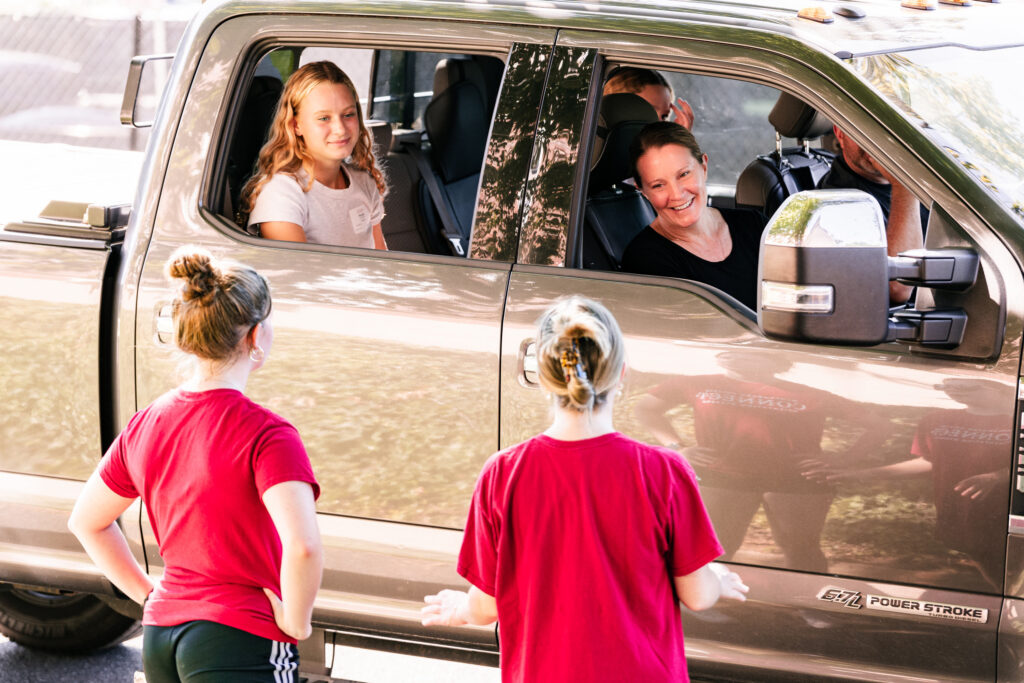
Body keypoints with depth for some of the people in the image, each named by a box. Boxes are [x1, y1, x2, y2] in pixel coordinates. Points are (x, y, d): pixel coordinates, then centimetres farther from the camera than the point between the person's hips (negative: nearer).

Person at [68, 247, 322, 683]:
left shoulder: (144, 426, 5)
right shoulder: (266, 435, -16)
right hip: (242, 639, -7)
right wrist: (296, 623, -12)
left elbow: (86, 522, 18)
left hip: (159, 636, 7)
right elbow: (302, 547, -28)